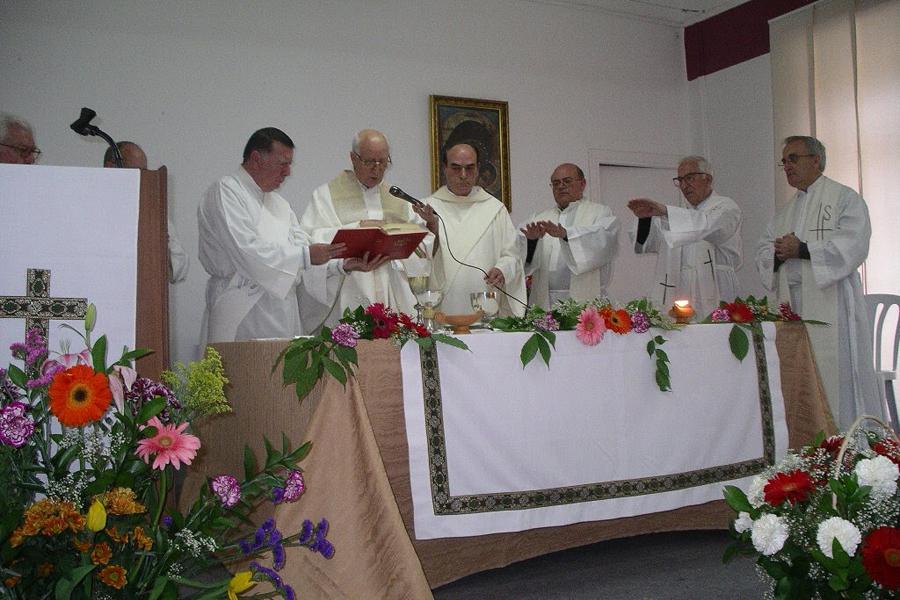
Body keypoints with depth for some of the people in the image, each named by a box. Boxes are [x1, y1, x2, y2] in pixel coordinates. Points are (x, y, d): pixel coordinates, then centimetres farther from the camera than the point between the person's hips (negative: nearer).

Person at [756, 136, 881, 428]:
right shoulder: (786, 212, 23)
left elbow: (853, 246, -11)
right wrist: (778, 254, -7)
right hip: (792, 306, 6)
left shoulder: (845, 198, 3)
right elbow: (763, 252, 15)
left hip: (830, 303, -6)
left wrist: (802, 249, -14)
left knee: (835, 375, -7)